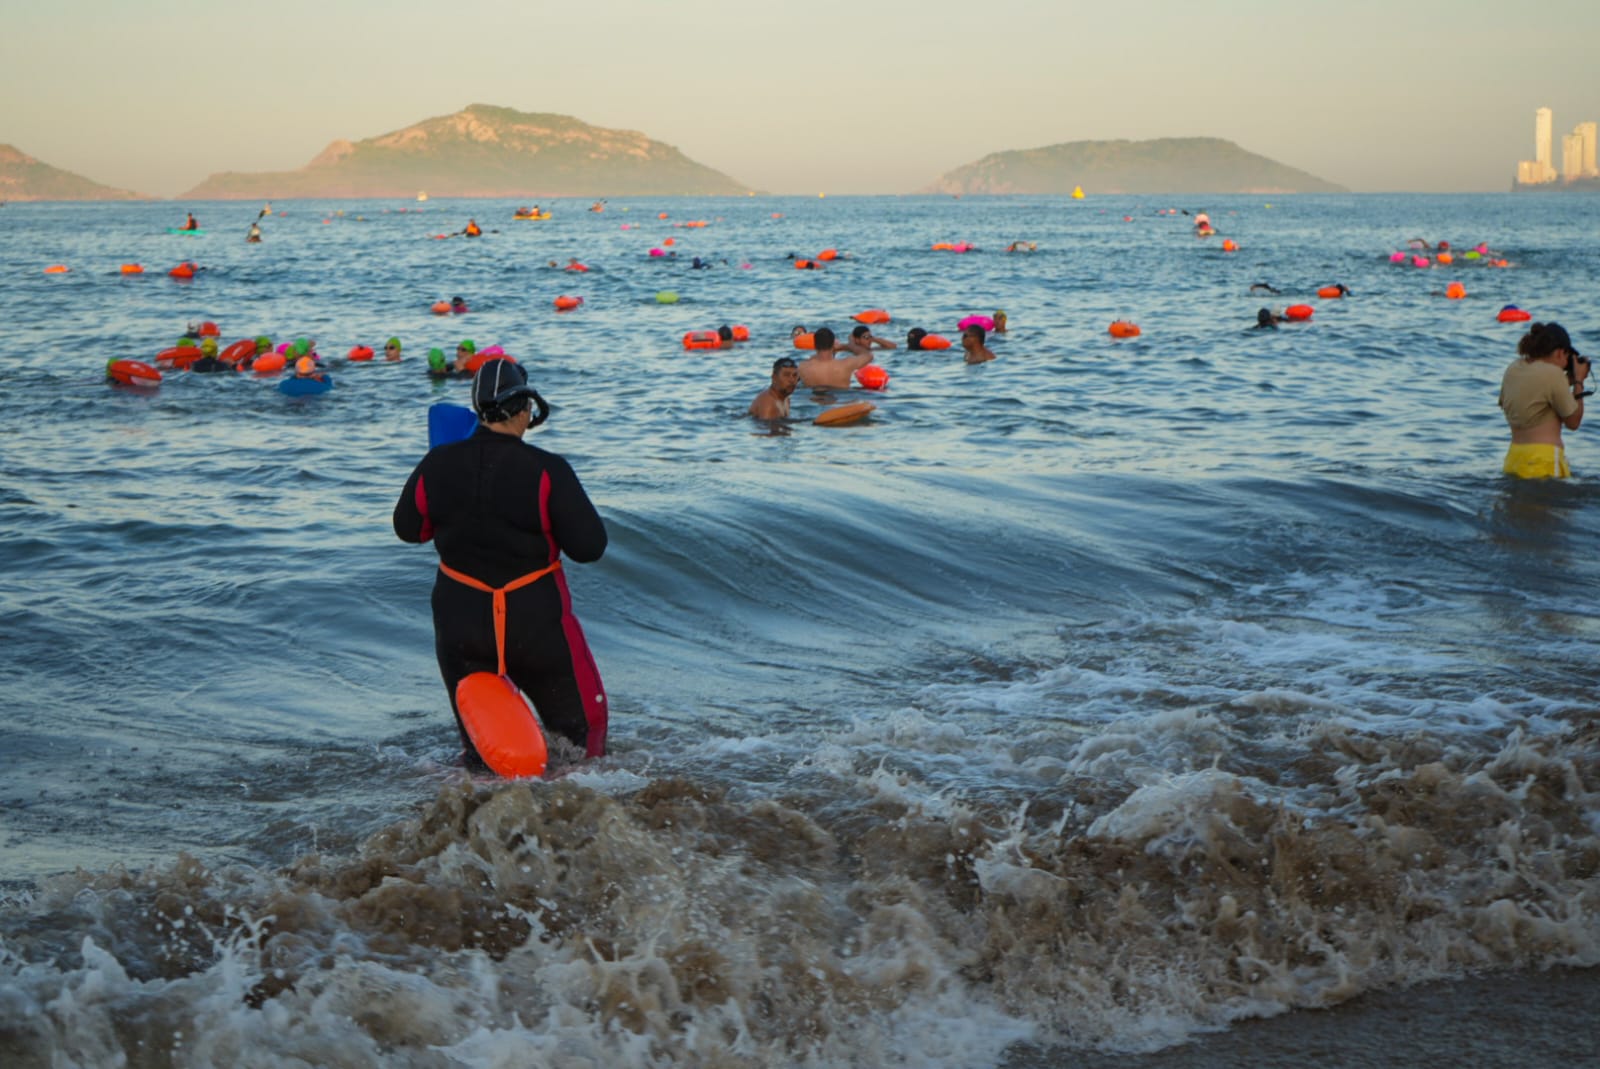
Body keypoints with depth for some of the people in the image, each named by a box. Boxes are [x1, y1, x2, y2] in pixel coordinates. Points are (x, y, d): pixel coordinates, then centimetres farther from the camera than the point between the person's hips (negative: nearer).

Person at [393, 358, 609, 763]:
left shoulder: (436, 466, -6)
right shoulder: (546, 471, -18)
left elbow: (408, 528, 9)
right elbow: (590, 547, -16)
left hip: (458, 619, 3)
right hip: (535, 619, -3)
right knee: (582, 724, 15)